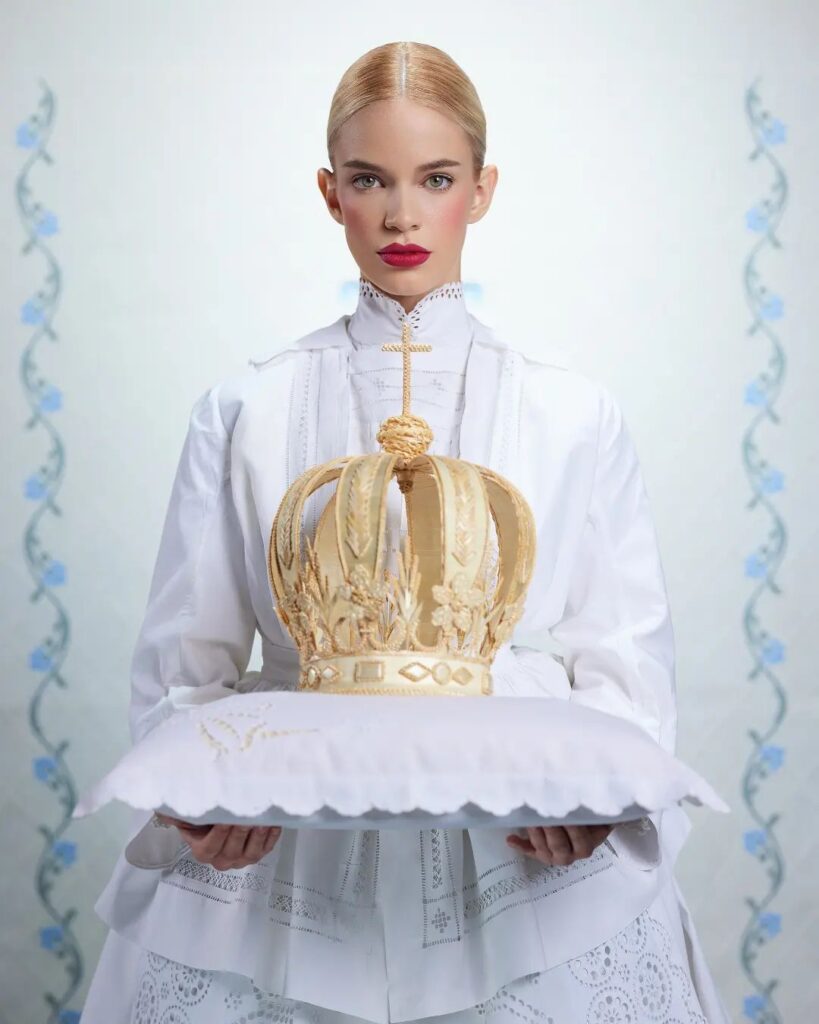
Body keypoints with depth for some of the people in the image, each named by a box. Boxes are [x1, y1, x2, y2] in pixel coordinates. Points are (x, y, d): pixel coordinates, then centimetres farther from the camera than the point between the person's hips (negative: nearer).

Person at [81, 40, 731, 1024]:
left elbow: (624, 654, 2)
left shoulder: (576, 417, 4)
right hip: (286, 875, 0)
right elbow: (186, 656, 3)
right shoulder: (245, 412, 4)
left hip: (530, 877, 0)